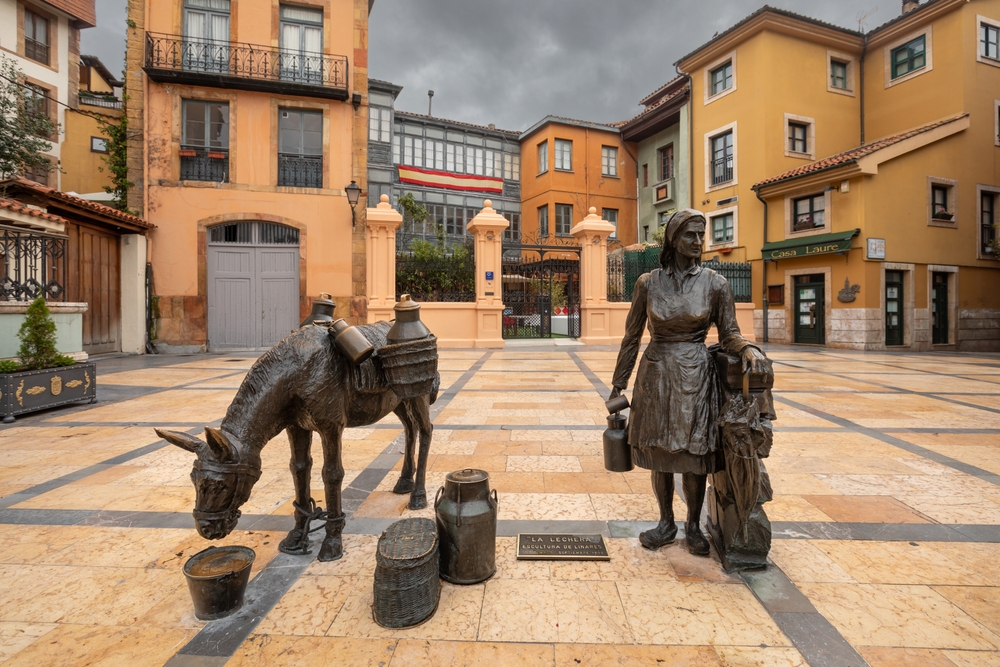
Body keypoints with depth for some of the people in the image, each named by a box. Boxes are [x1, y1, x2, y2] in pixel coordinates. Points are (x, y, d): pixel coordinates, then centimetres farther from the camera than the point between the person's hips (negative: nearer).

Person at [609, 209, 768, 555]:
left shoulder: (715, 284, -1)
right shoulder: (648, 283, 0)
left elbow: (729, 334, 3)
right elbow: (632, 336, 4)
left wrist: (748, 347, -22)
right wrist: (618, 384, 5)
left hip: (695, 375, -1)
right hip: (656, 375, 1)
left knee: (693, 453, 6)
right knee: (658, 452, 9)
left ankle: (694, 525, 30)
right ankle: (666, 523, 30)